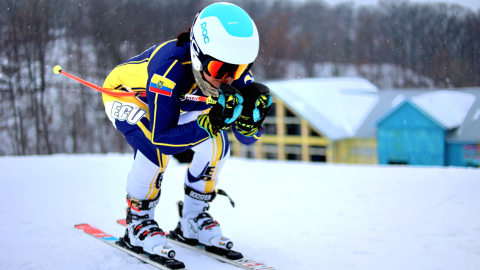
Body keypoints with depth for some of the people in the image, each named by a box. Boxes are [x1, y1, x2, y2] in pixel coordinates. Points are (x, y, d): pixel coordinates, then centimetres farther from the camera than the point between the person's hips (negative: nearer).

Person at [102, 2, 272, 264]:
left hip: (175, 103, 6)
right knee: (155, 148, -33)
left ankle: (192, 220, 7)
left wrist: (248, 118, -43)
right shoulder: (171, 68, -43)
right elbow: (161, 137, -42)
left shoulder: (234, 72, -26)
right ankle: (138, 223, -9)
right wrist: (210, 123, -52)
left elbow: (247, 137, -20)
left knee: (215, 144, -14)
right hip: (125, 95, -6)